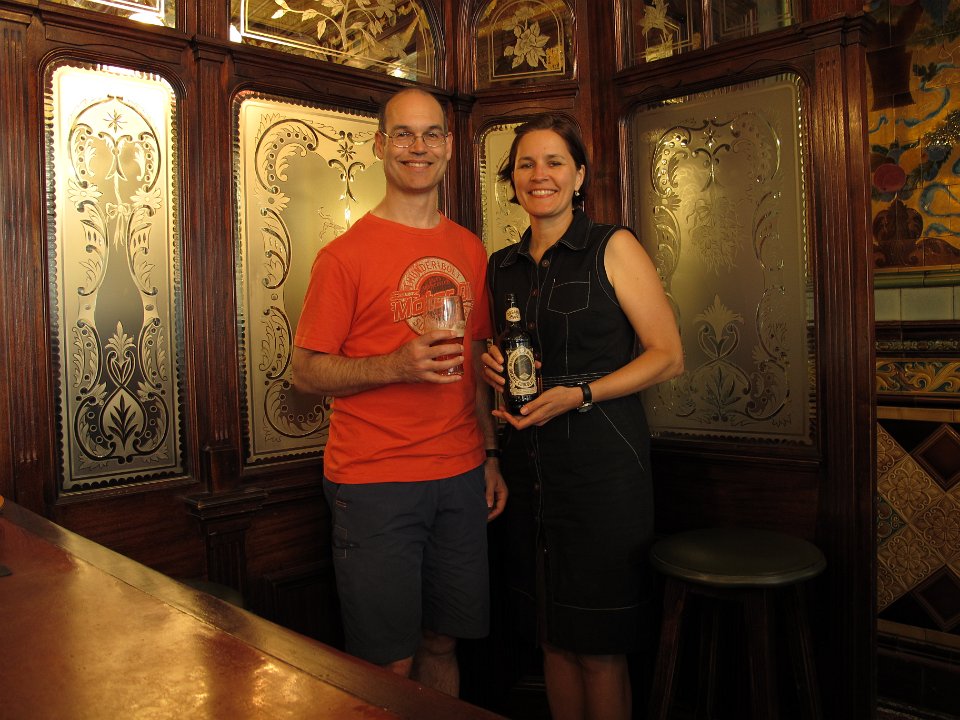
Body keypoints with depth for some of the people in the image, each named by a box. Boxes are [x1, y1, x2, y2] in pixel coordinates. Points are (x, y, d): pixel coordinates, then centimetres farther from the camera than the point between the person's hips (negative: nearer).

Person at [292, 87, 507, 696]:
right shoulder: (346, 254, -6)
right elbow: (307, 371, -6)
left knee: (443, 643, 15)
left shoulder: (471, 250, 11)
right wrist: (397, 366, -21)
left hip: (460, 476, 5)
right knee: (391, 663, 4)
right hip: (374, 482, -4)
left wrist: (490, 454, 11)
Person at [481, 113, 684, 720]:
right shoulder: (502, 266, 12)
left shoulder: (613, 248, -3)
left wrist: (579, 394, -17)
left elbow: (669, 356, -6)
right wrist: (491, 366, 1)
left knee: (600, 648, 4)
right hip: (529, 467, 5)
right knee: (555, 639, 14)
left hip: (602, 464, -5)